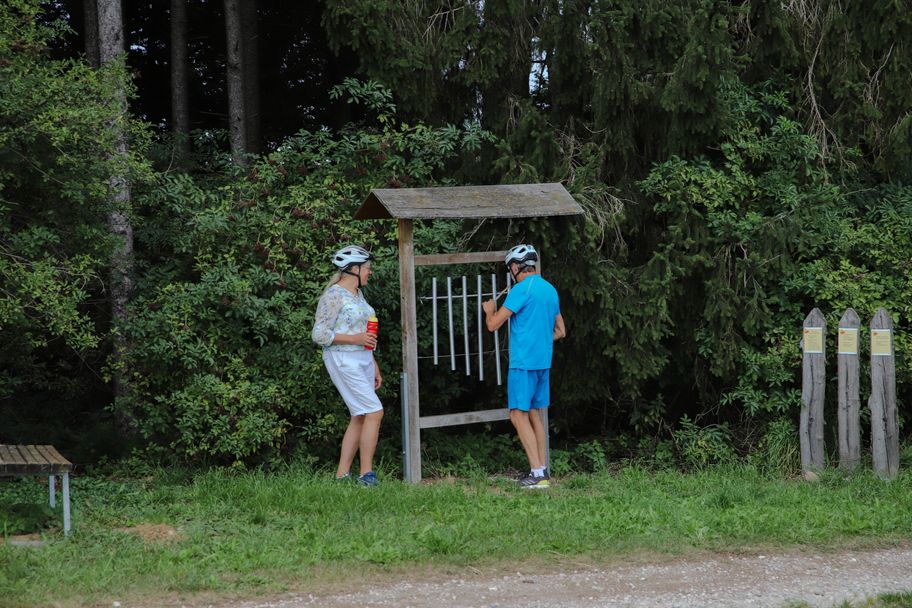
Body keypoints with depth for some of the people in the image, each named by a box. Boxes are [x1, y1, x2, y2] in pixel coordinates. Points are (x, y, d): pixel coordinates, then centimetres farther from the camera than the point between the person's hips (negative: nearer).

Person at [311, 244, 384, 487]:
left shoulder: (357, 294, 15)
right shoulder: (333, 296, -13)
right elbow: (320, 335, -16)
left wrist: (374, 366, 21)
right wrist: (354, 338, -19)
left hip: (363, 359, 9)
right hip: (343, 361, -9)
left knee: (360, 417, 6)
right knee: (374, 412, -14)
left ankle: (342, 474, 8)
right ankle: (366, 474, -10)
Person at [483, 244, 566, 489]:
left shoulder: (522, 289, -13)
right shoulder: (550, 290, 13)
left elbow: (493, 324, -11)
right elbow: (560, 331, 21)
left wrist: (490, 310, 9)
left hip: (523, 361, -8)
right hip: (543, 361, 8)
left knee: (518, 414, -7)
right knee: (535, 413, 14)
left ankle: (538, 473, -15)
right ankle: (541, 469, 12)